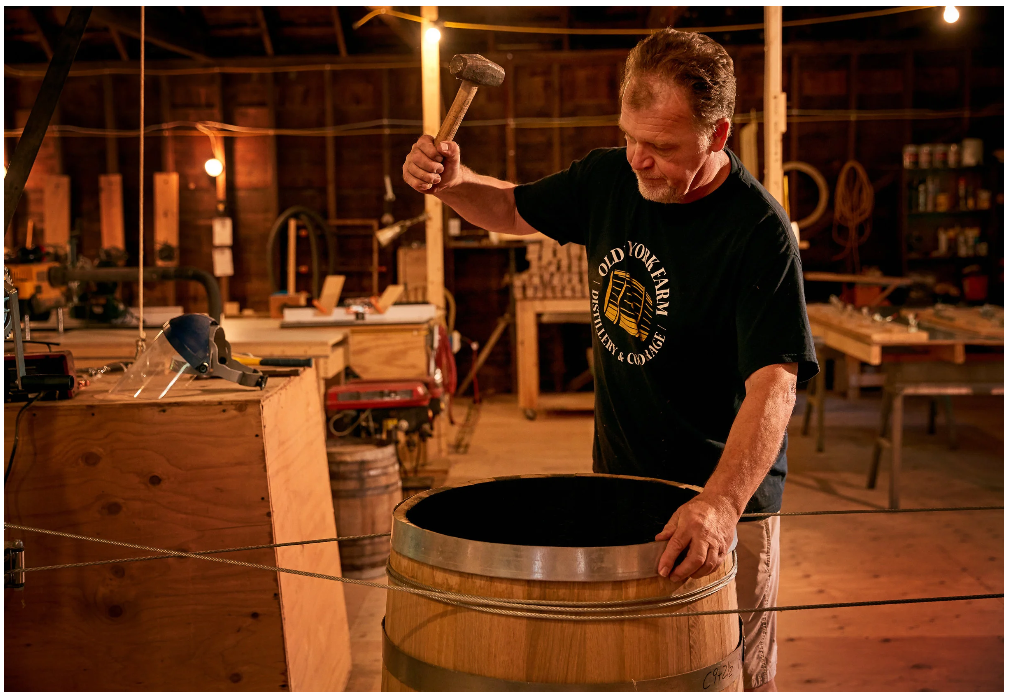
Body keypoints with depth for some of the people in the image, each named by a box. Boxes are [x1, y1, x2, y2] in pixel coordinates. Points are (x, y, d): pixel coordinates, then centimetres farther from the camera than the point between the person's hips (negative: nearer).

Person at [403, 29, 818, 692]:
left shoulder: (759, 231, -22)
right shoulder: (609, 178, -3)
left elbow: (774, 383, -31)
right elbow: (513, 210, 15)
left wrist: (722, 502, -47)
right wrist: (452, 180, -8)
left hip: (726, 493, -5)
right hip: (618, 480, 6)